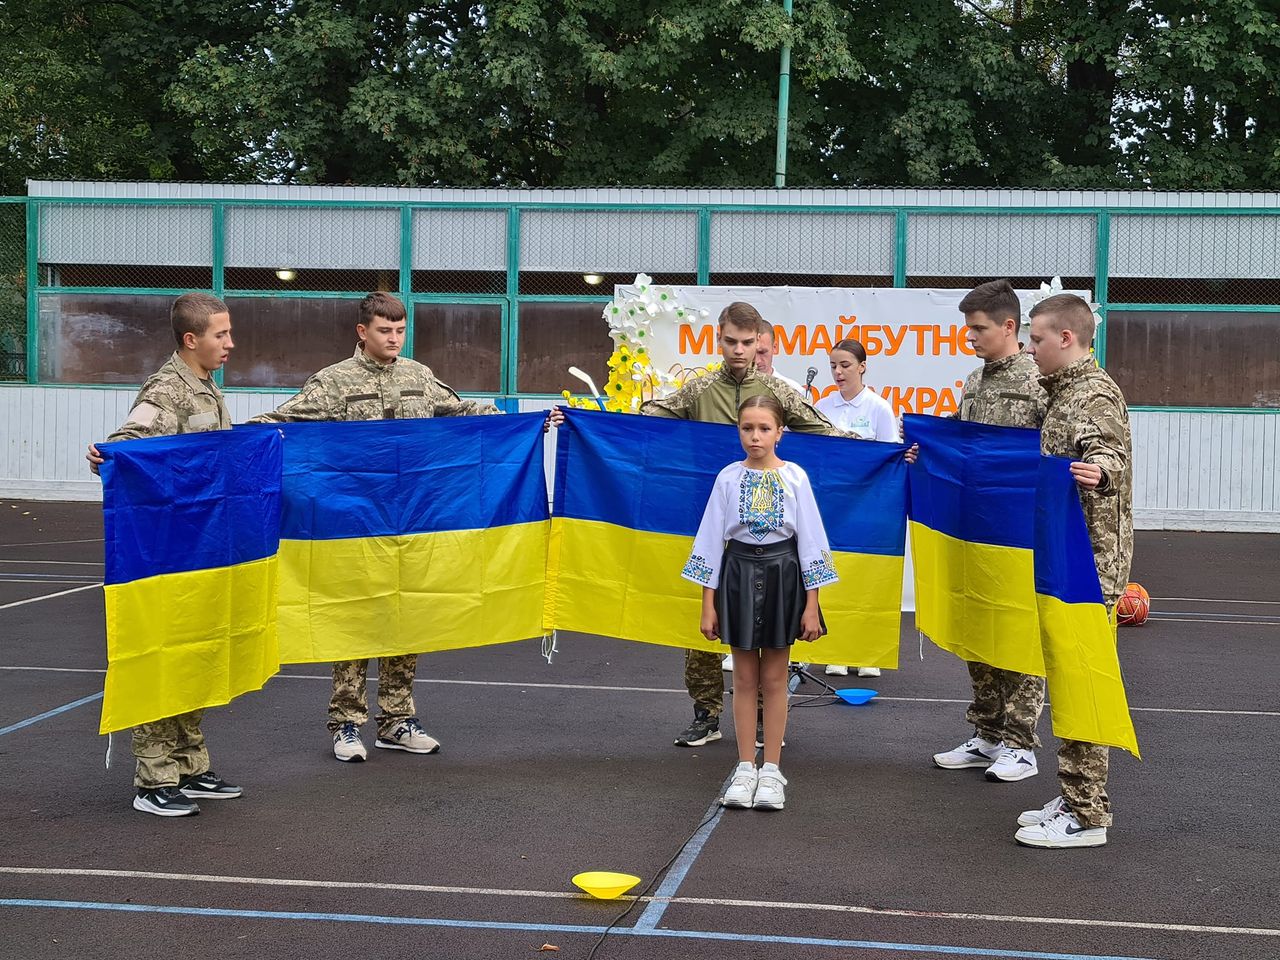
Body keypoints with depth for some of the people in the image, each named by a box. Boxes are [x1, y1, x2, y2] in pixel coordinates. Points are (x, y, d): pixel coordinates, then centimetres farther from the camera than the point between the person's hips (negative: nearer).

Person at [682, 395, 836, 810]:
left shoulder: (795, 478, -4)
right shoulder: (729, 478, -1)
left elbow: (810, 540, -2)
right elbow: (711, 540, 2)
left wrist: (811, 604, -5)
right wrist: (708, 604, 0)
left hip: (781, 574, -1)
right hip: (739, 573, 1)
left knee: (774, 678, 5)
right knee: (745, 678, 7)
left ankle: (771, 771, 13)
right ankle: (745, 768, 15)